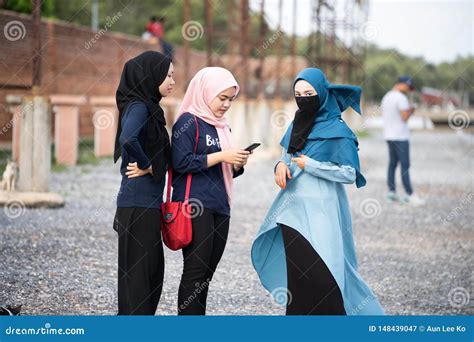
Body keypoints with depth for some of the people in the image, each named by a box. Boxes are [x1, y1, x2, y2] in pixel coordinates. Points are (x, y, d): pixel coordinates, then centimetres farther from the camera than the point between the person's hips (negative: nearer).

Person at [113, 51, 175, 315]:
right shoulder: (138, 107, -13)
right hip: (139, 202, -9)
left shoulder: (147, 107, 15)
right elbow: (128, 140, -33)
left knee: (152, 267, 14)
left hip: (147, 203, 9)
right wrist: (147, 166, -18)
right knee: (138, 270, -4)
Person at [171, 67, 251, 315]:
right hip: (194, 207, -8)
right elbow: (181, 162, -15)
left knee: (206, 272, 7)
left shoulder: (221, 126, 19)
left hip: (219, 208, 8)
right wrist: (221, 156, -14)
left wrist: (237, 163, 3)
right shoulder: (189, 122, -5)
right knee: (195, 270, -10)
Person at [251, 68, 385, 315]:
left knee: (320, 274, -12)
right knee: (297, 274, 9)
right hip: (292, 209, 7)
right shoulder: (296, 126, 12)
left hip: (320, 211, -7)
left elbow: (350, 174, -10)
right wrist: (281, 166, -4)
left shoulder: (336, 131, -7)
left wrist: (310, 165, -14)